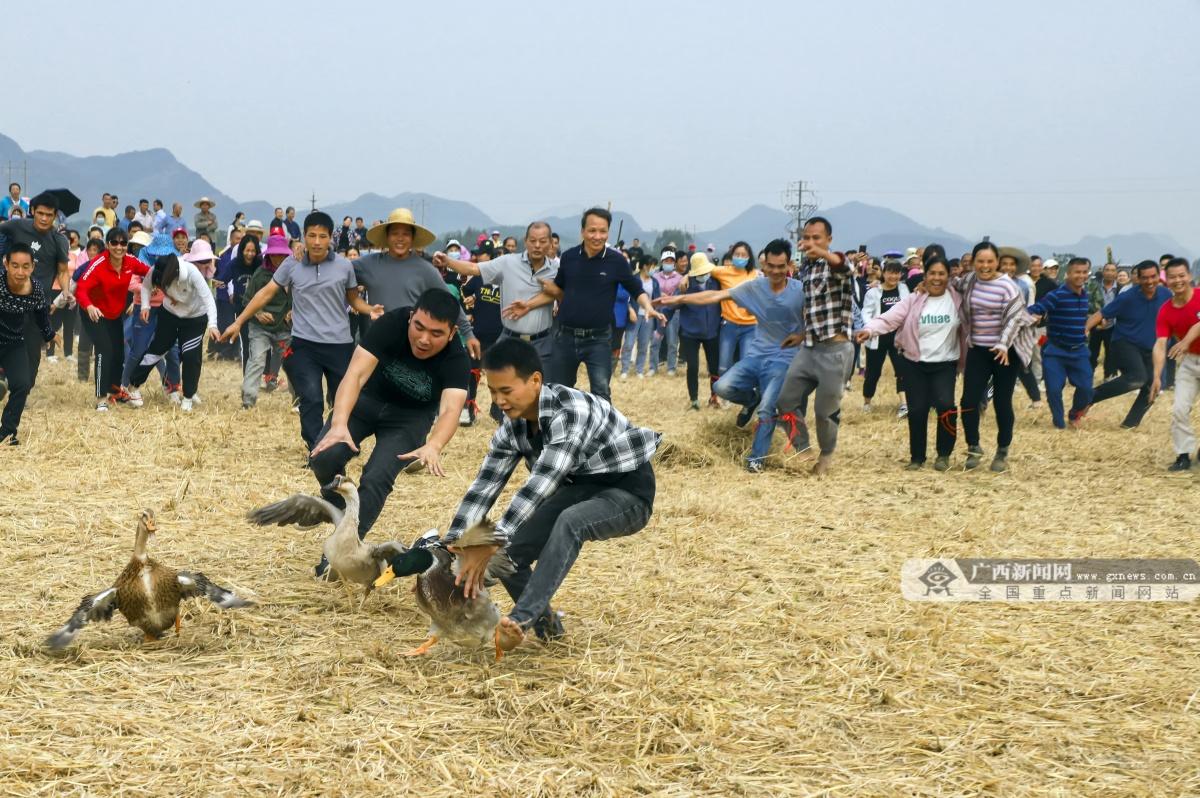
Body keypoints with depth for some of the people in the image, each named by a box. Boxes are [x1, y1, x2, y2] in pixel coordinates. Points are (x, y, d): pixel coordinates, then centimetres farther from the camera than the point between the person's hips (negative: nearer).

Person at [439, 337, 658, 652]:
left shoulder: (570, 411, -31)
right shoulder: (513, 426, -6)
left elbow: (541, 483, -39)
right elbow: (483, 487, -3)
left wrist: (491, 543, -44)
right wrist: (451, 547, -15)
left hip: (628, 490, -8)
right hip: (580, 488, 8)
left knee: (569, 521, -39)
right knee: (506, 554, -11)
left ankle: (521, 618, -43)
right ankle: (545, 625, 12)